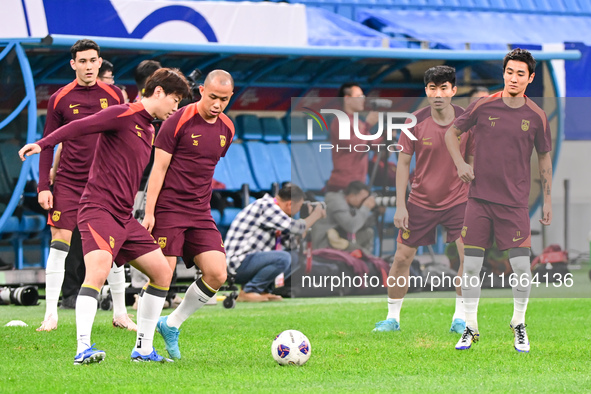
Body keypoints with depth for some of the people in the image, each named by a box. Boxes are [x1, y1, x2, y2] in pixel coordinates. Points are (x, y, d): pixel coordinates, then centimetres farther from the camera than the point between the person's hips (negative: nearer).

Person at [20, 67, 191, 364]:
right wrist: (43, 144, -30)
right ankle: (83, 349, -30)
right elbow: (79, 127, -19)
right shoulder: (124, 115, -8)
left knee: (162, 273, 8)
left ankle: (143, 350, 15)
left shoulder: (148, 129, 20)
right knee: (98, 271, -27)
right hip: (98, 211, -9)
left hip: (124, 218, 9)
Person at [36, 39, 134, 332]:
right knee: (60, 242, -8)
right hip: (68, 181, -1)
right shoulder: (60, 99, 0)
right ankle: (51, 315, -3)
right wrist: (43, 185, -3)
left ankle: (119, 313, 13)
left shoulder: (114, 96, 3)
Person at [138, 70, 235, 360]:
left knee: (217, 274, -7)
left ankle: (172, 325, 13)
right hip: (168, 211, -6)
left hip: (200, 215, 6)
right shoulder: (179, 121, -10)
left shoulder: (226, 129, 9)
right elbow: (159, 168, -9)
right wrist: (149, 212, -12)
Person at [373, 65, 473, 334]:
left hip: (457, 199, 0)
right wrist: (400, 205, -8)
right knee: (402, 258, 2)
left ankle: (460, 319, 0)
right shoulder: (415, 122, -10)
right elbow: (403, 163, -3)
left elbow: (472, 161, 2)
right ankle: (392, 317, 18)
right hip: (421, 201, 0)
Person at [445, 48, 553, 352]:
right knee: (471, 266, 0)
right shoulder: (483, 106, -2)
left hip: (515, 202, 0)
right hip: (479, 198, 0)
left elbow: (544, 157, 11)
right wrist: (460, 163, -5)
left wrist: (547, 199, 11)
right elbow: (452, 133, 10)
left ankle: (519, 324, 16)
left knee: (521, 267, -5)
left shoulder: (536, 116, 0)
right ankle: (470, 328, 12)